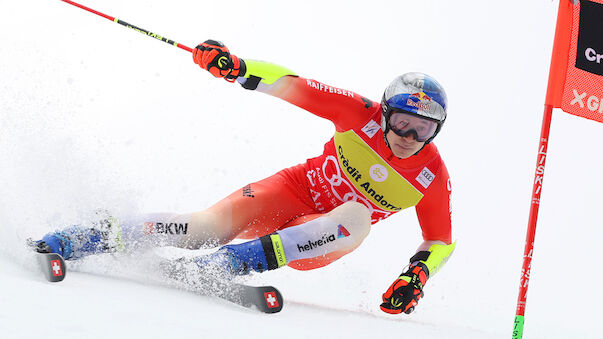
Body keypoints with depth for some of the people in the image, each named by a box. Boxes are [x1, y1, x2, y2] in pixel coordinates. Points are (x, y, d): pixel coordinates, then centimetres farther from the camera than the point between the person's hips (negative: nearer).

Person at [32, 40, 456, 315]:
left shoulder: (432, 176, -10)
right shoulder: (363, 114, -13)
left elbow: (441, 240, 1)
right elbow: (295, 86, -15)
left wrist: (416, 276, -18)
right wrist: (236, 68, -29)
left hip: (322, 236, 0)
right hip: (294, 191, 0)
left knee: (358, 216, -36)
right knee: (208, 226, -25)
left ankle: (243, 258, -43)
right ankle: (97, 236, -15)